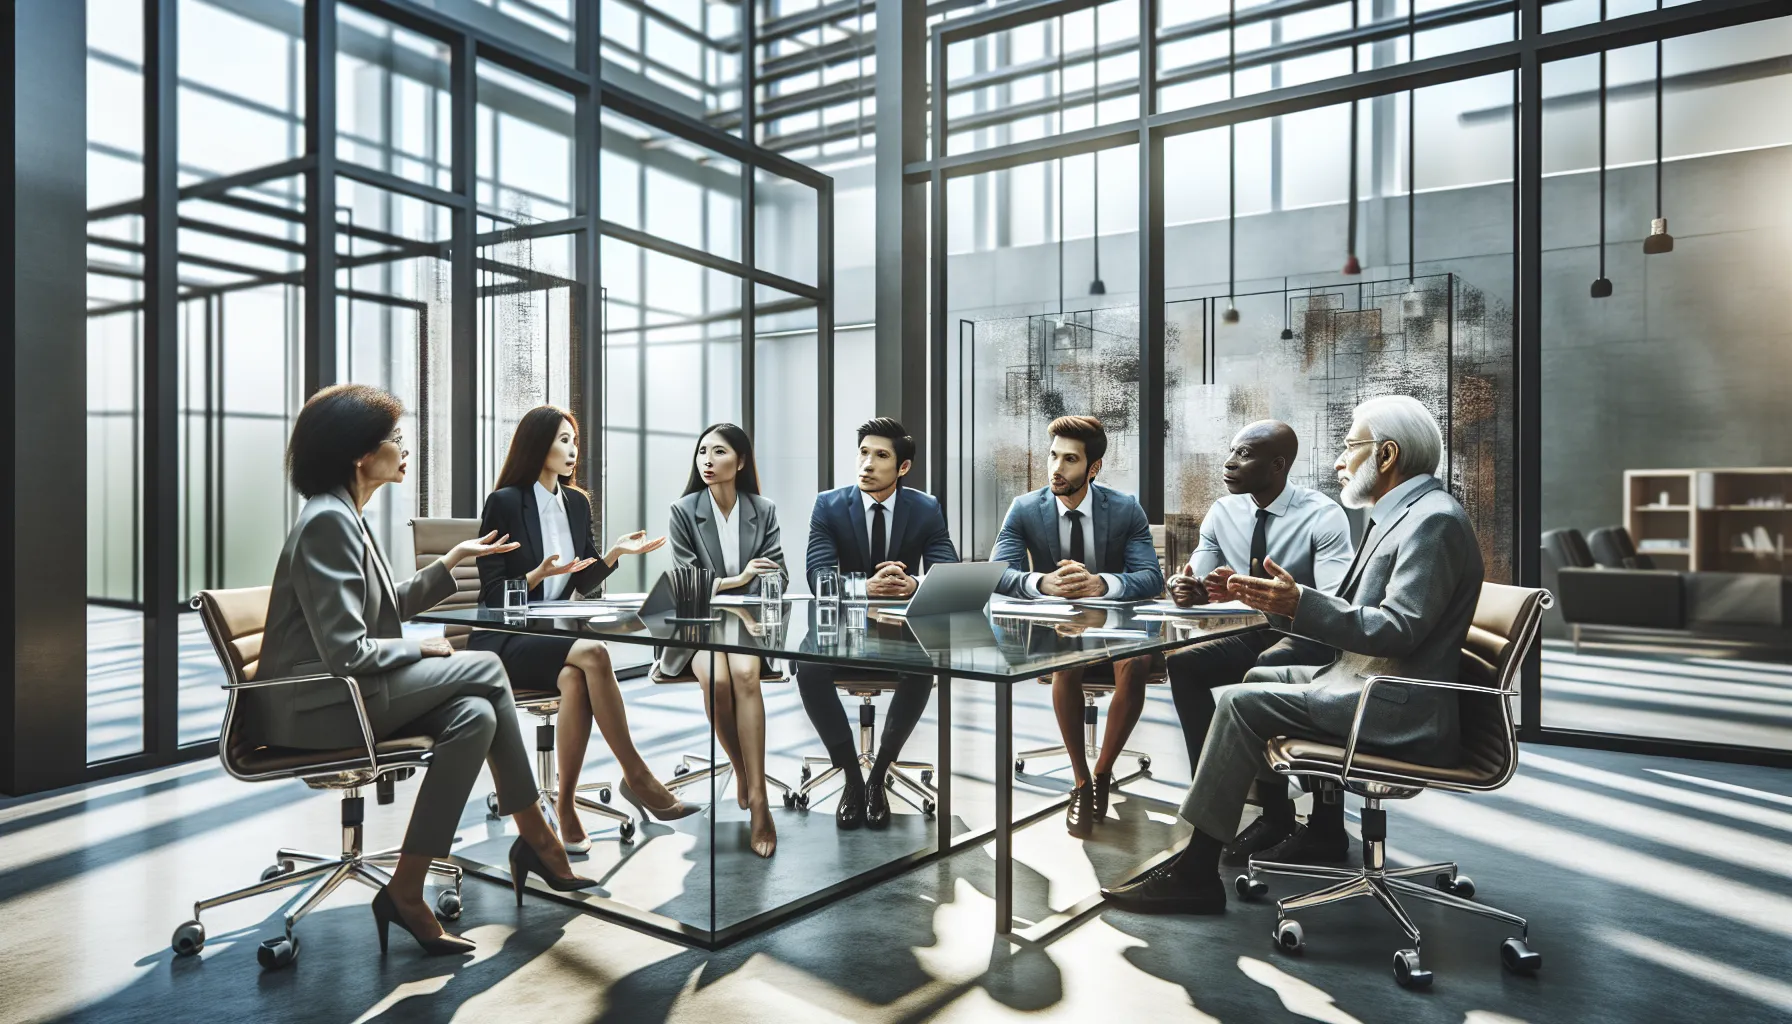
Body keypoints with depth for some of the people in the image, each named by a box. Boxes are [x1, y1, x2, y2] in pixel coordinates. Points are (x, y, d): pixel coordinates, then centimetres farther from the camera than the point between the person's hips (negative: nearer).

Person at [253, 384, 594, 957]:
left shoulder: (345, 517, 14)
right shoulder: (328, 522, -18)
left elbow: (388, 609, 21)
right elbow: (345, 652, -25)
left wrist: (453, 561, 16)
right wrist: (421, 650, -10)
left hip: (340, 694, 9)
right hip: (314, 705, -9)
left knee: (475, 716, -11)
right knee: (485, 669, -14)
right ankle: (535, 838, -5)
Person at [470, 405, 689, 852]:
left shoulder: (577, 502, 11)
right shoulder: (505, 503, -7)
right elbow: (495, 594, -8)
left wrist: (614, 553, -2)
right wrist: (541, 574, -25)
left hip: (553, 634, 5)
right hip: (505, 642, -4)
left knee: (576, 679, -33)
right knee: (593, 653, -32)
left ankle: (566, 806, -25)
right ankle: (636, 777, -22)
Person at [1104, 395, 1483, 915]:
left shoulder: (1433, 520, -16)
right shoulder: (1402, 515, 16)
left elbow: (1398, 629, -25)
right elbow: (1351, 612, 14)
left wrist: (1300, 604, -29)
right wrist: (1281, 601, 3)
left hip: (1404, 710, -11)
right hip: (1368, 678, 11)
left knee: (1242, 702, -17)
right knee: (1259, 677, 18)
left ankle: (1195, 872, -10)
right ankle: (1321, 829, 23)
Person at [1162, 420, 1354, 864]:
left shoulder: (1324, 516, -15)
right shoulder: (1223, 513, 1)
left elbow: (1335, 603, -26)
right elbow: (1192, 584, 1)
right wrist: (1186, 589, -26)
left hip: (1307, 640, -5)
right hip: (1251, 635, 5)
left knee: (1264, 672, -34)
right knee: (1181, 663, -20)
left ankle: (1275, 810, -18)